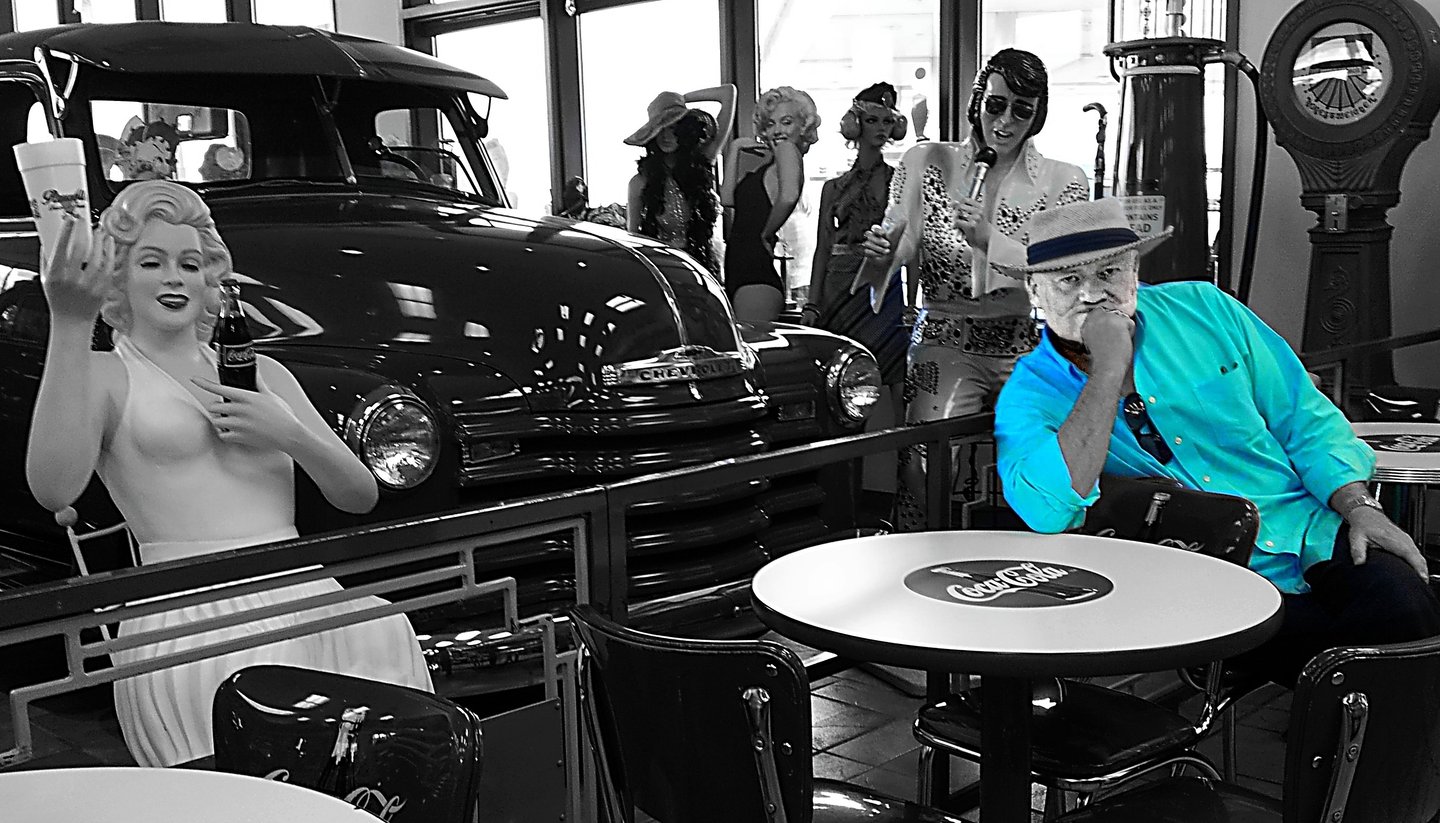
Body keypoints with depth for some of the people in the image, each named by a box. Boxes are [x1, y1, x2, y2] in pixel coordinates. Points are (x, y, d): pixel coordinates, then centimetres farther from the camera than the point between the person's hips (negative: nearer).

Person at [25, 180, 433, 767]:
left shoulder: (259, 371, 24)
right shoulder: (106, 377, 10)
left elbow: (361, 496, 19)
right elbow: (53, 490, -12)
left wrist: (290, 437, 0)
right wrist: (69, 326, -15)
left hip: (303, 596, 5)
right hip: (189, 618, -5)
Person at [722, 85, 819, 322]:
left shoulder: (788, 149, -5)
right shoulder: (767, 162, 21)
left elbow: (788, 196, -25)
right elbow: (728, 199, 17)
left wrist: (767, 234, -12)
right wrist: (735, 150, 17)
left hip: (756, 272, -9)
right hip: (737, 270, 9)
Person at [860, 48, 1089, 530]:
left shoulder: (1064, 183, 8)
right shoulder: (926, 163, 10)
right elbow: (896, 256, 9)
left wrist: (990, 238, -18)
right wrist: (881, 257, -15)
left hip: (1027, 350, 1)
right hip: (946, 344, -1)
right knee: (927, 456, -25)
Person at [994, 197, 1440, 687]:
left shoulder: (1201, 307, 5)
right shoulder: (1031, 394, -4)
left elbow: (1305, 418, 10)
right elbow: (1048, 511, -25)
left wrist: (1359, 506, -7)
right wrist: (1109, 368, -22)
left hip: (1311, 532, 3)